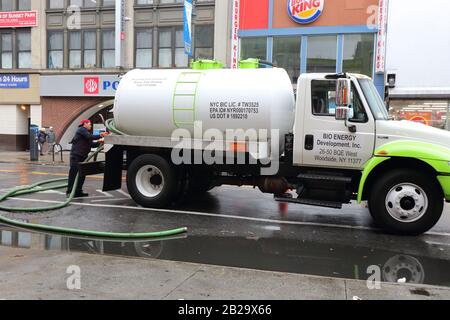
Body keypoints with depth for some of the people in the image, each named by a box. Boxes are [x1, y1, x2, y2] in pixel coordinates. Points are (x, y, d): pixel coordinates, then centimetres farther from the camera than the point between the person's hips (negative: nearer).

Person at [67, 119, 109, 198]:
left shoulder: (86, 132, 25)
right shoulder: (81, 129, -3)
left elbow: (92, 144, 15)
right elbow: (90, 137, -20)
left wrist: (99, 142, -1)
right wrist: (100, 136, -19)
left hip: (82, 157, 10)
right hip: (76, 156, -10)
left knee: (82, 174, 8)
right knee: (73, 174, -9)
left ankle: (78, 191, 12)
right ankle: (70, 192, -6)